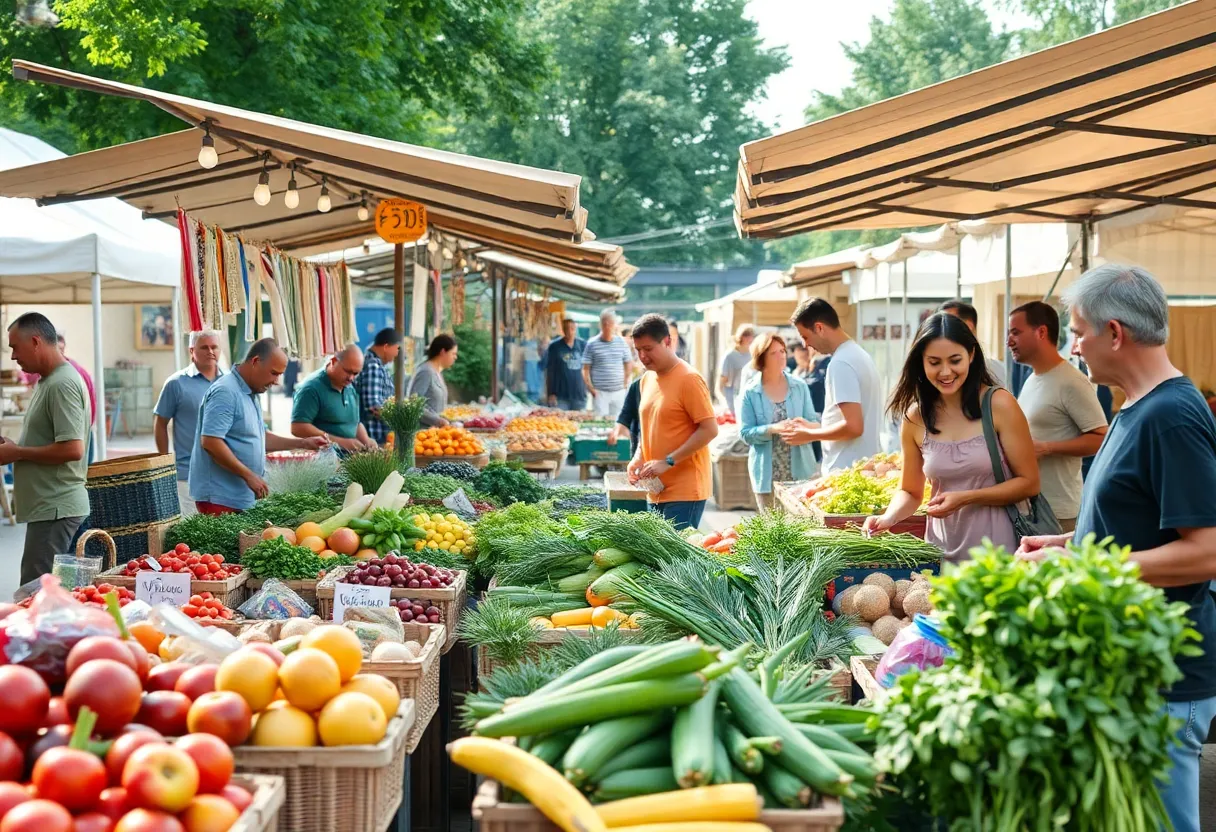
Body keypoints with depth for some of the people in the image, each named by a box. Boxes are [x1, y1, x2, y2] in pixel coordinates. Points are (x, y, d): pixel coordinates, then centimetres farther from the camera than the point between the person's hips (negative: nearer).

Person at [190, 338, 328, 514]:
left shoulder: (250, 394, 16)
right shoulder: (225, 392, -16)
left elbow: (259, 438, 25)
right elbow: (210, 442, -24)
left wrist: (302, 443, 15)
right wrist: (249, 475, -20)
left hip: (243, 498, 9)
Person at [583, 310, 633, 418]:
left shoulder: (622, 342, 7)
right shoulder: (592, 344, -1)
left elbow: (629, 365, 16)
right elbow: (585, 369, 0)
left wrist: (625, 383, 8)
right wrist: (590, 388, -7)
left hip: (619, 392, 3)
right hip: (600, 392, -3)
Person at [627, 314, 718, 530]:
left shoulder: (688, 379, -11)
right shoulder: (647, 379, 13)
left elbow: (710, 429, -15)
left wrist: (668, 462, -17)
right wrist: (638, 457, 5)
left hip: (685, 491, -8)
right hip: (657, 491, 8)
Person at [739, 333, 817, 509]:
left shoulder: (799, 387, 5)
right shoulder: (750, 393, -2)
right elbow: (745, 433, -5)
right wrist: (772, 429, -22)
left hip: (800, 471, 2)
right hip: (767, 475, -2)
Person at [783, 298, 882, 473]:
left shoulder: (840, 363, -17)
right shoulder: (858, 354, 14)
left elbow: (853, 426, -22)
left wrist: (809, 435, -9)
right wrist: (813, 426, 17)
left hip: (847, 472, -10)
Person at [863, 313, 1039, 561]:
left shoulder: (999, 404, -11)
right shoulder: (914, 418, -1)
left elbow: (1029, 483, -8)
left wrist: (965, 498, -18)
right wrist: (889, 517, -11)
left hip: (997, 550, -3)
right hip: (943, 555, 3)